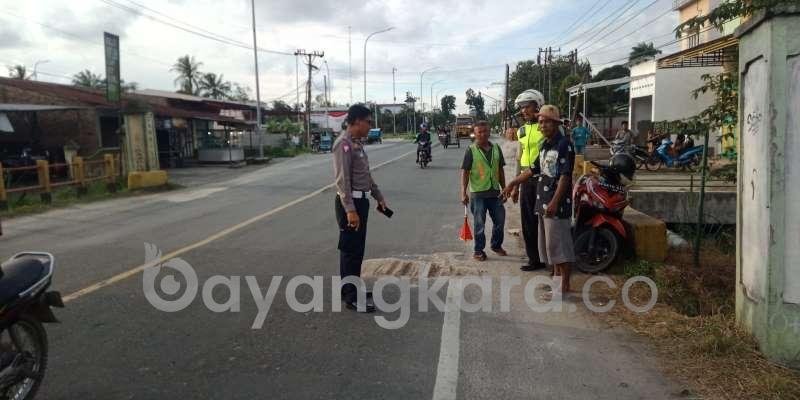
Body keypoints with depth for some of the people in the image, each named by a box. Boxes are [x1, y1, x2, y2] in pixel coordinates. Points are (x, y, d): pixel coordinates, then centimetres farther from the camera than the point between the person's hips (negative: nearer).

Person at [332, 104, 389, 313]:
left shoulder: (357, 144, 15)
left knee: (356, 250, 17)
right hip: (350, 203, -10)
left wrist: (379, 198, 25)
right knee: (351, 251, -3)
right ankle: (351, 297, 5)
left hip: (360, 201, 10)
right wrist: (350, 210, -27)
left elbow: (366, 176, 23)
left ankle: (351, 290, 29)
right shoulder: (344, 144, -16)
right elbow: (342, 180, -22)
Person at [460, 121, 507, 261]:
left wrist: (504, 189, 12)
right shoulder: (471, 150, -7)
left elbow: (500, 170, 13)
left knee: (500, 220, 13)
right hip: (478, 193, -4)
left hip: (495, 192, 5)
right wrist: (464, 193, -13)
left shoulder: (496, 148, 6)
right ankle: (478, 250, 18)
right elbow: (465, 172, -8)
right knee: (479, 223, 4)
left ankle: (496, 245, 34)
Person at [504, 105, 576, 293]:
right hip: (543, 202, 9)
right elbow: (533, 170, 23)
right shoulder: (545, 145, 14)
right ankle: (556, 276, 25)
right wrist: (512, 183, 24)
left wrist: (555, 202, -23)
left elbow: (565, 176, -18)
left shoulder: (564, 144, -12)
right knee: (548, 242, 14)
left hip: (557, 203, -9)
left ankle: (565, 284, 4)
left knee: (558, 242, -4)